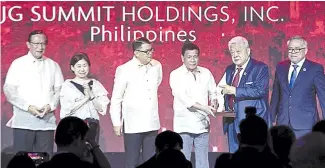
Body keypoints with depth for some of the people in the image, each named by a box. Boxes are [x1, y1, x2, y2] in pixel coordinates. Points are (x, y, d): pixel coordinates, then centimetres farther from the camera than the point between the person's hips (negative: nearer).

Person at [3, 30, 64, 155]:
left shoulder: (53, 65, 12)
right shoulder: (18, 64, 5)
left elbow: (59, 90, 10)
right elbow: (9, 90, -2)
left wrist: (50, 106, -9)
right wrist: (28, 107, -12)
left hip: (47, 120, 2)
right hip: (23, 121, -2)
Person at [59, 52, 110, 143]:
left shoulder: (95, 84, 10)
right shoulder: (67, 85, 3)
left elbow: (102, 108, 2)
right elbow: (66, 109, -8)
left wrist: (91, 95, -11)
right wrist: (86, 98, -9)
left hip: (92, 126, 2)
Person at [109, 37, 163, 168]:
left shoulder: (157, 66, 3)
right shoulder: (124, 70, -10)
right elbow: (116, 99, -6)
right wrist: (117, 123, -7)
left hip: (152, 124, 4)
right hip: (133, 125, -4)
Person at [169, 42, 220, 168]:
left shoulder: (206, 73, 7)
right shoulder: (176, 75, -6)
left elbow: (213, 92, 17)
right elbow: (183, 98, -17)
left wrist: (213, 103, -6)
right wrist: (204, 108, -24)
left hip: (202, 124, 4)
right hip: (184, 125, -4)